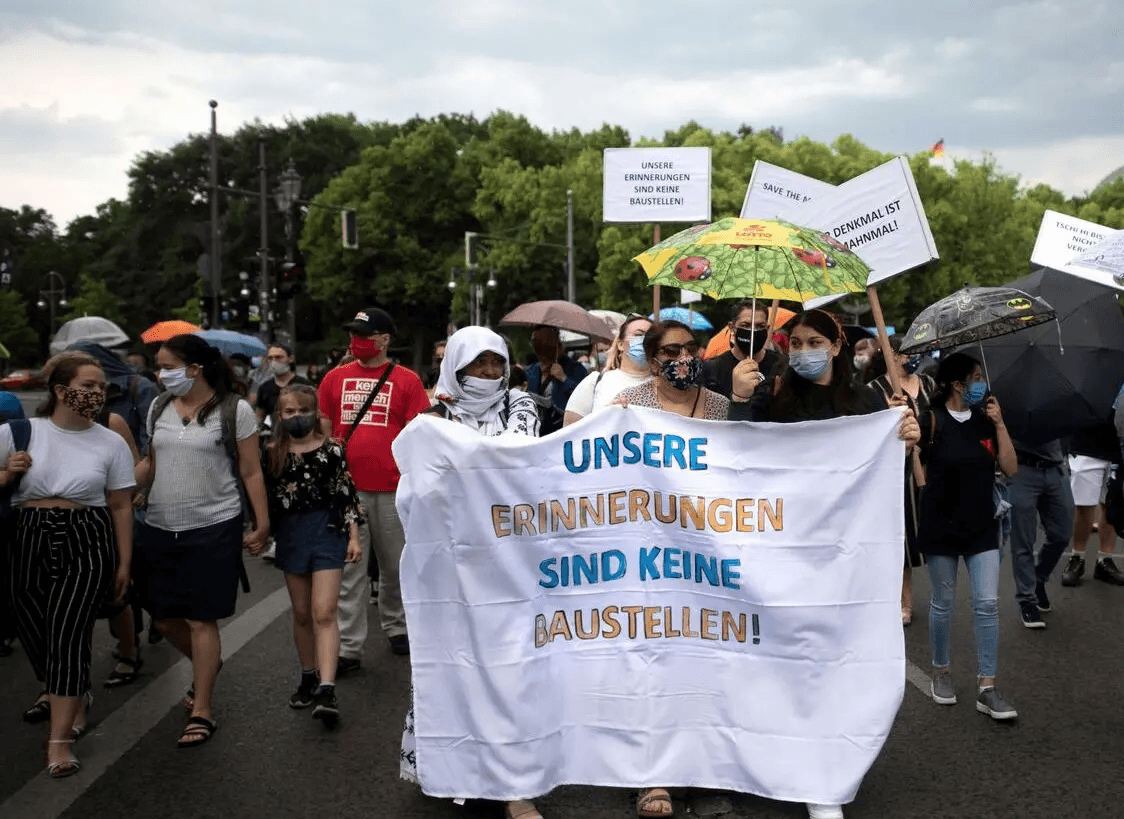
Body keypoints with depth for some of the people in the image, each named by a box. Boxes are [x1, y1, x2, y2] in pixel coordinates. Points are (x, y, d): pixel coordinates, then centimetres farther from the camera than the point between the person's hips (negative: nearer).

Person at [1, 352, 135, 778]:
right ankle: (77, 698, 37)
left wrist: (124, 564, 6)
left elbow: (121, 507, 7)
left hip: (87, 547, -2)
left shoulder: (111, 443, 5)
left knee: (67, 635, -10)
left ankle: (59, 741, -4)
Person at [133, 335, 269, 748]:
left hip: (213, 529, -5)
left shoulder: (234, 410, -7)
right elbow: (151, 463, 17)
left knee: (201, 621, -3)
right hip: (159, 529, 6)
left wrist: (262, 525, -5)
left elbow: (251, 472, -4)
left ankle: (202, 711, 9)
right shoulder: (159, 407, 8)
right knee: (164, 618, 11)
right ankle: (207, 665, 41)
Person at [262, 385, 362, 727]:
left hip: (328, 531, -3)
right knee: (301, 612, 12)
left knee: (324, 612, -11)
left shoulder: (331, 451, -3)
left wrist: (353, 536, -4)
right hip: (290, 534, 4)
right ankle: (309, 677, 27)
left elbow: (347, 494, -2)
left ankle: (326, 689, -15)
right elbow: (266, 498, 10)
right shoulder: (272, 454, 5)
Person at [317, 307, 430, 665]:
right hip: (346, 488, 1)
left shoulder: (406, 380, 1)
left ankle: (396, 628, 31)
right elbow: (323, 432, 15)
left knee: (395, 565, 11)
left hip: (392, 489, -1)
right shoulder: (335, 378, 9)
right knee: (349, 570, 1)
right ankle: (348, 647, 4)